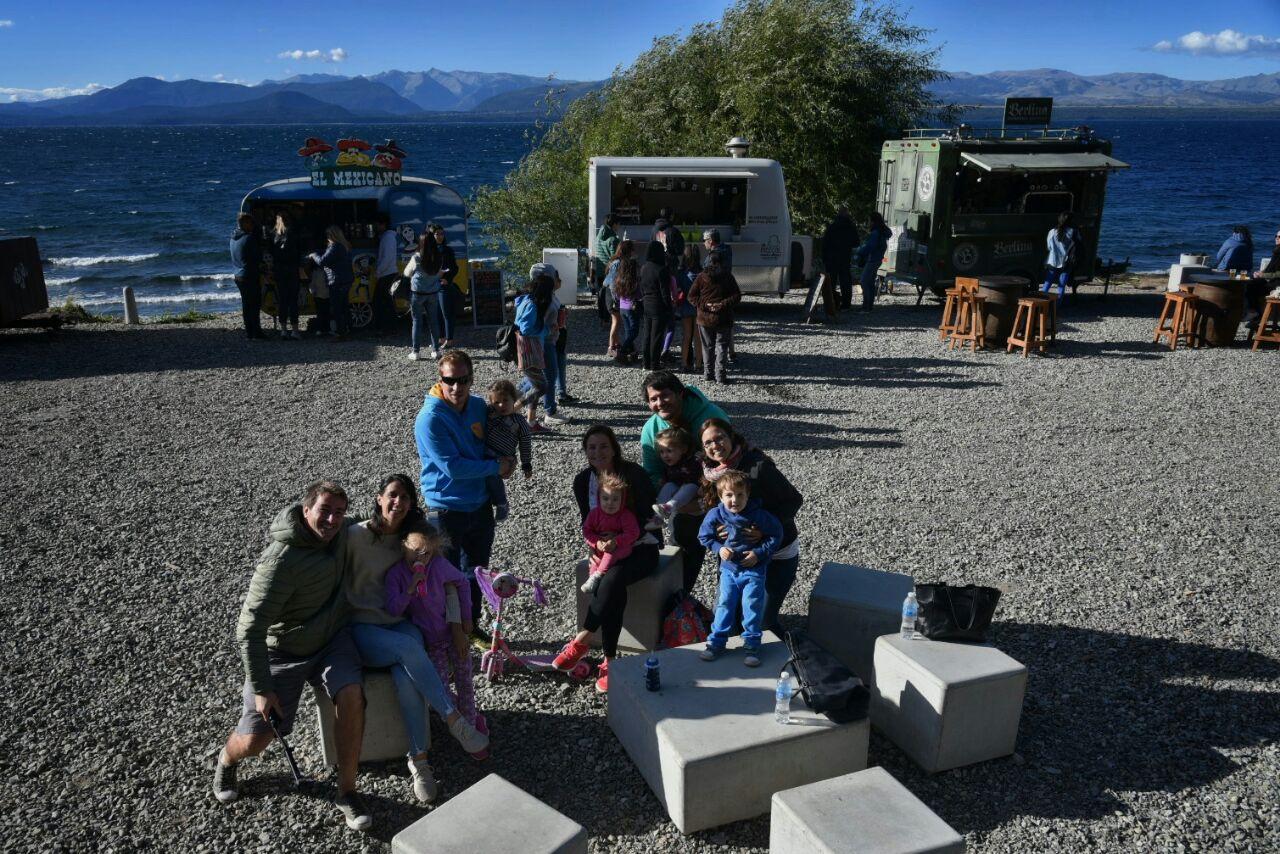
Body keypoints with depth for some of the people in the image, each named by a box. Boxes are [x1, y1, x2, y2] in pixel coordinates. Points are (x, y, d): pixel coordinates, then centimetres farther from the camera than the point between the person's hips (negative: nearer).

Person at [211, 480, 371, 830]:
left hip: (332, 639, 4)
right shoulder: (281, 559, -29)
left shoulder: (340, 532, -8)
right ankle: (226, 761, 35)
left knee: (351, 694, -26)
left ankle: (347, 792, -11)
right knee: (256, 739, -6)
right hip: (282, 651, -4)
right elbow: (249, 629, -26)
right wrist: (261, 688, -26)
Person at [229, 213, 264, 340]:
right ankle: (256, 333, -3)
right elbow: (258, 257, -11)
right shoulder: (249, 238, -17)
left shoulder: (234, 238, 9)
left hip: (238, 275, 8)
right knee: (255, 305, -3)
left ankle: (249, 332, 16)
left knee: (246, 305, 13)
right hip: (250, 276, -8)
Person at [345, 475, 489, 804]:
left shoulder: (413, 538, 6)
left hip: (400, 624, 3)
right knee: (409, 648, -34)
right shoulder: (357, 536, -8)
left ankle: (419, 760, -19)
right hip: (362, 628, -3)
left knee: (406, 679, -30)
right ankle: (456, 722, -26)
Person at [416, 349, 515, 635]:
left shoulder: (479, 405, -2)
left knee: (476, 569, 21)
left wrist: (506, 460, -2)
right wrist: (497, 467, -17)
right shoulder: (430, 418, -21)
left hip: (480, 502, 6)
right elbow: (453, 467, -24)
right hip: (448, 508, -6)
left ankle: (472, 624, 39)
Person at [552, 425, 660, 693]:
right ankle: (610, 661, -26)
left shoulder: (634, 475, -12)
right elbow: (588, 523, 7)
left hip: (641, 548, -3)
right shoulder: (583, 481, 2)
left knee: (612, 579, -34)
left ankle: (580, 641, -24)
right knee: (613, 589, -30)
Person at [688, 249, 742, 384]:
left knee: (707, 347, 13)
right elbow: (737, 296, -7)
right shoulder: (728, 277, -3)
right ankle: (721, 375, 0)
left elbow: (692, 296, -3)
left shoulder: (701, 277, -1)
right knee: (722, 347, 5)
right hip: (724, 319, -1)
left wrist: (704, 305, -6)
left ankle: (708, 374, 16)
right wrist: (723, 304, -9)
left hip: (705, 319, 1)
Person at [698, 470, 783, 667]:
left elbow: (776, 535, -5)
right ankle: (716, 642, 15)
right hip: (728, 568, 2)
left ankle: (751, 645, 10)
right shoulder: (716, 514, -12)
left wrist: (759, 553, -14)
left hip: (754, 569, -2)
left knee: (752, 606, -3)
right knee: (725, 604, 4)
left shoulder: (759, 515, -17)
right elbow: (704, 536, 3)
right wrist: (719, 548, -12)